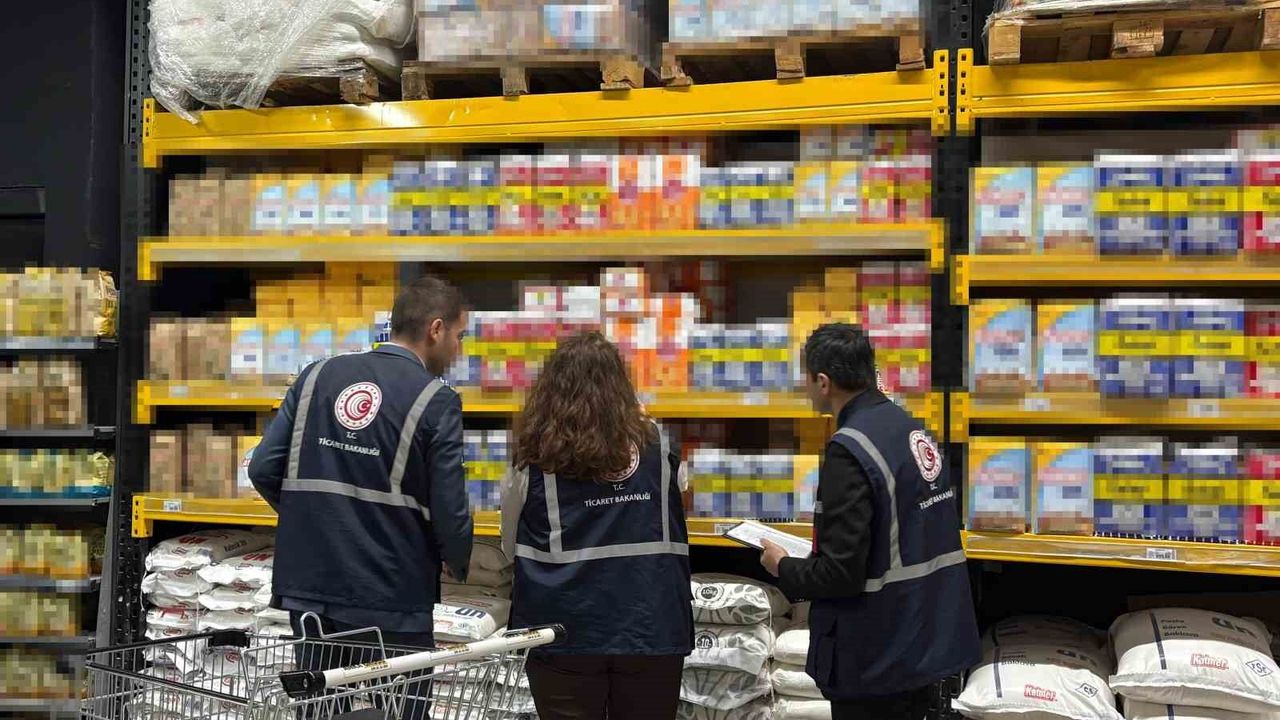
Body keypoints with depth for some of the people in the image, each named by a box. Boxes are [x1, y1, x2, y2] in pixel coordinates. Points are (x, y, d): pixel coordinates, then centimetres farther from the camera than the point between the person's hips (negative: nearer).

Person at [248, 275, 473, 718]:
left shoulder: (317, 376, 5)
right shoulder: (436, 400, -10)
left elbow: (263, 470, 4)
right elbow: (449, 512, -12)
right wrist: (459, 565, 9)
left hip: (308, 586, 5)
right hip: (391, 602, -5)